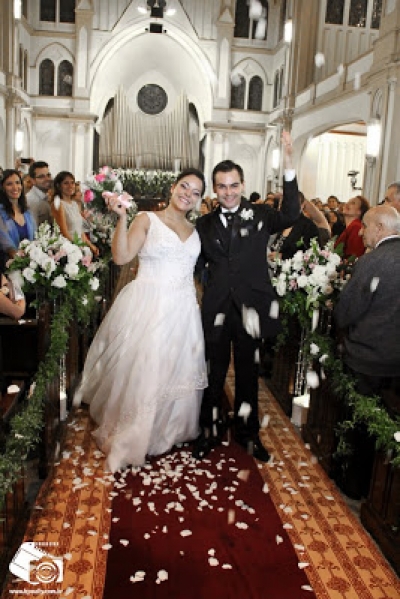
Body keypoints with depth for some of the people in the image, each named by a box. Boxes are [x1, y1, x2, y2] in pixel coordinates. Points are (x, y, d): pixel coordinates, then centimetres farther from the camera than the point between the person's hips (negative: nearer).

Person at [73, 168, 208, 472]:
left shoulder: (195, 230, 14)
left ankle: (166, 430, 35)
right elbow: (121, 256, -15)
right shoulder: (147, 219, -1)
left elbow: (197, 270, 12)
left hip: (183, 310, 5)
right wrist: (122, 218, -22)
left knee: (176, 370, 13)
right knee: (139, 371, -1)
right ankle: (127, 437, 19)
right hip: (147, 307, -5)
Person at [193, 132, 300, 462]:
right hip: (216, 309, 1)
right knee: (214, 372, 13)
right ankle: (211, 429, 33)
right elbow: (196, 266, 7)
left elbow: (290, 215, -19)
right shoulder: (204, 224, 3)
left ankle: (248, 431, 35)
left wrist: (289, 165, -27)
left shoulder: (260, 215, -1)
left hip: (249, 308, -1)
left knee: (248, 372, 15)